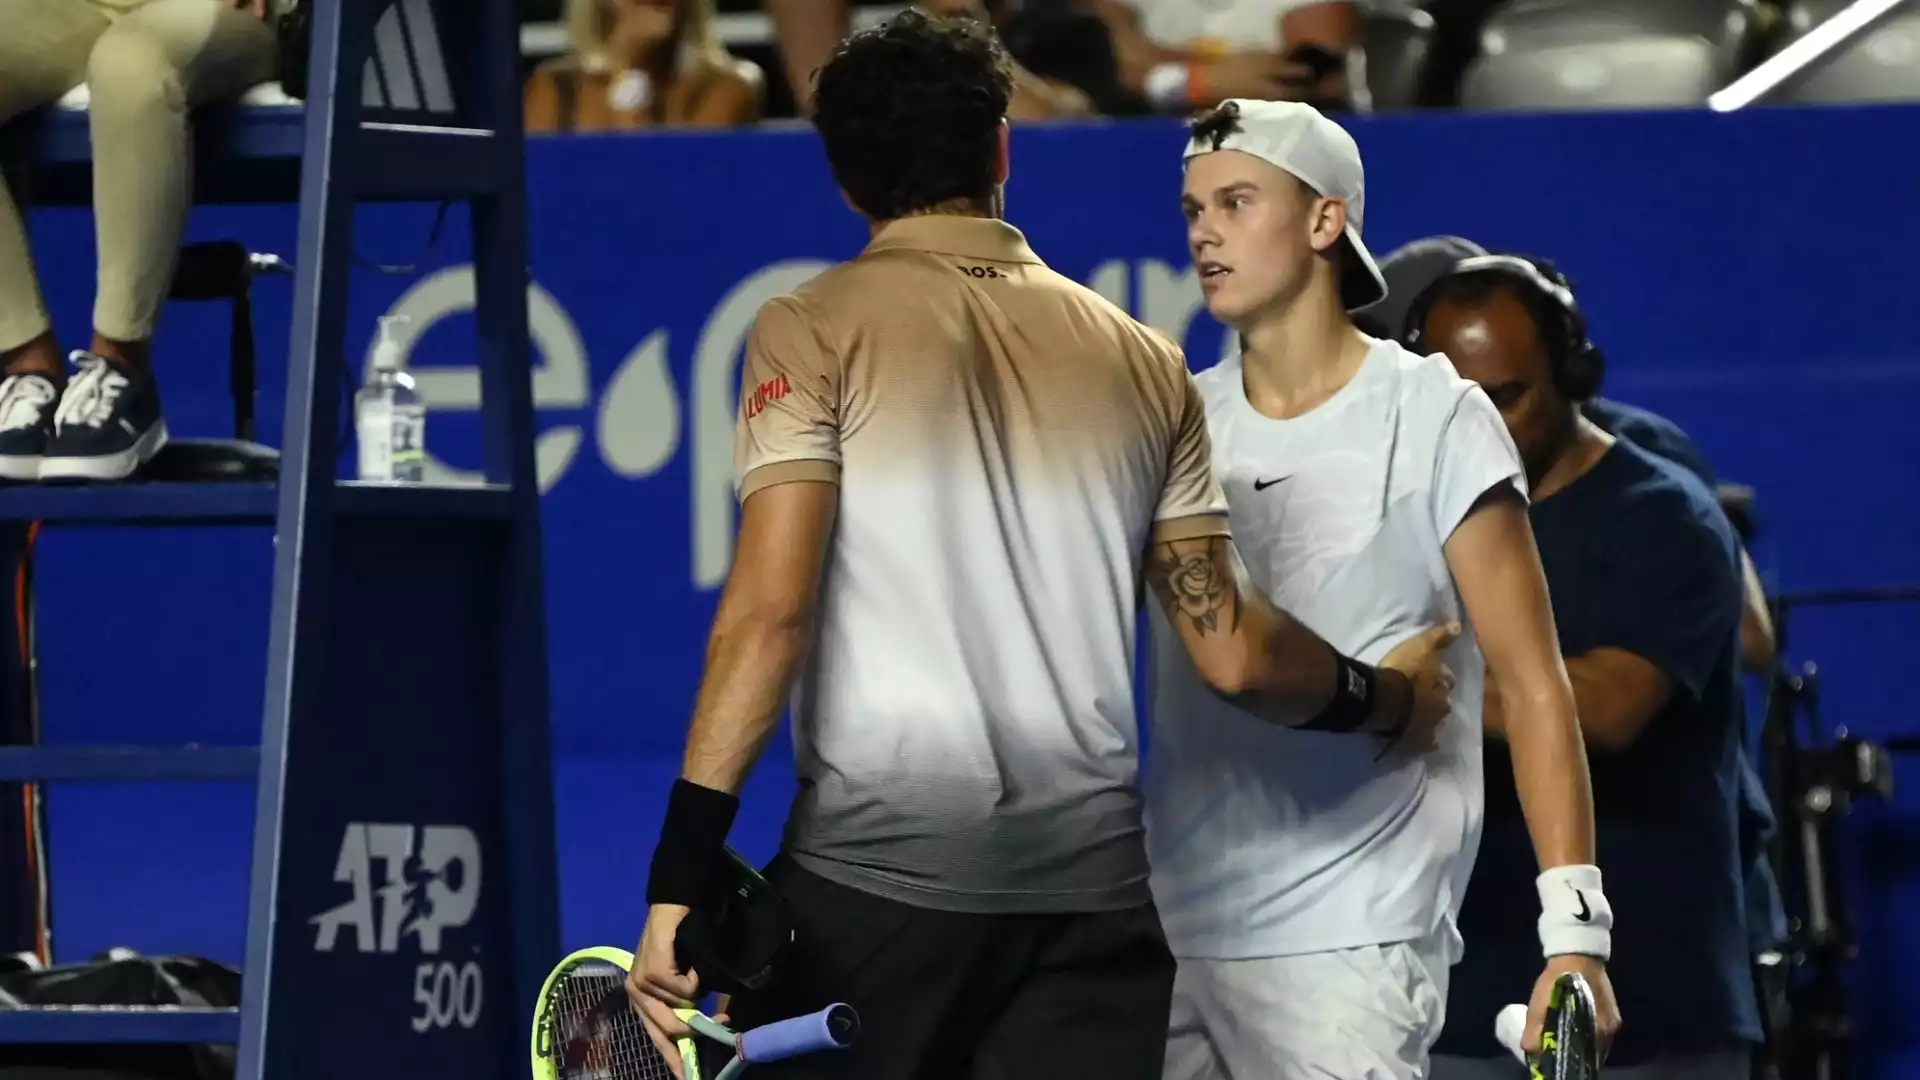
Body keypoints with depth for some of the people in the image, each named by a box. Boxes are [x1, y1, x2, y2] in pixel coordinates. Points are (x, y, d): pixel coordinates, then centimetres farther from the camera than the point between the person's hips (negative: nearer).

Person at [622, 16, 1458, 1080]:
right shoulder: (1144, 362, 12)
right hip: (1093, 892, 3)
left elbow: (768, 612, -10)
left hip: (875, 871, -3)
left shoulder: (814, 329, 0)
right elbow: (1233, 655, 11)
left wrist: (681, 875, -13)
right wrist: (1384, 697, 31)